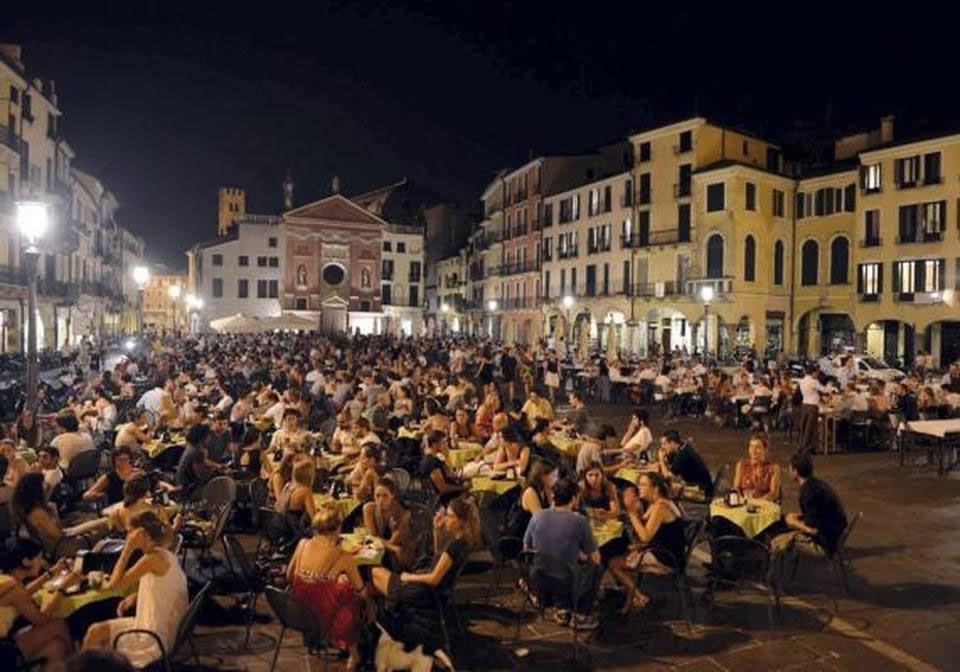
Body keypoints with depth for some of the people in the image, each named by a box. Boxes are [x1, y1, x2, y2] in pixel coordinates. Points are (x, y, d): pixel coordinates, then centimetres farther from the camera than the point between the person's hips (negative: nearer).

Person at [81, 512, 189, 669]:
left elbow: (114, 584, -20)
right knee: (96, 630, 15)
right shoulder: (164, 555, 5)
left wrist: (128, 549, -18)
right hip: (162, 626, 9)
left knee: (95, 634, 7)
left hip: (157, 638, -9)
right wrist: (136, 596, 5)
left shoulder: (153, 557, -23)